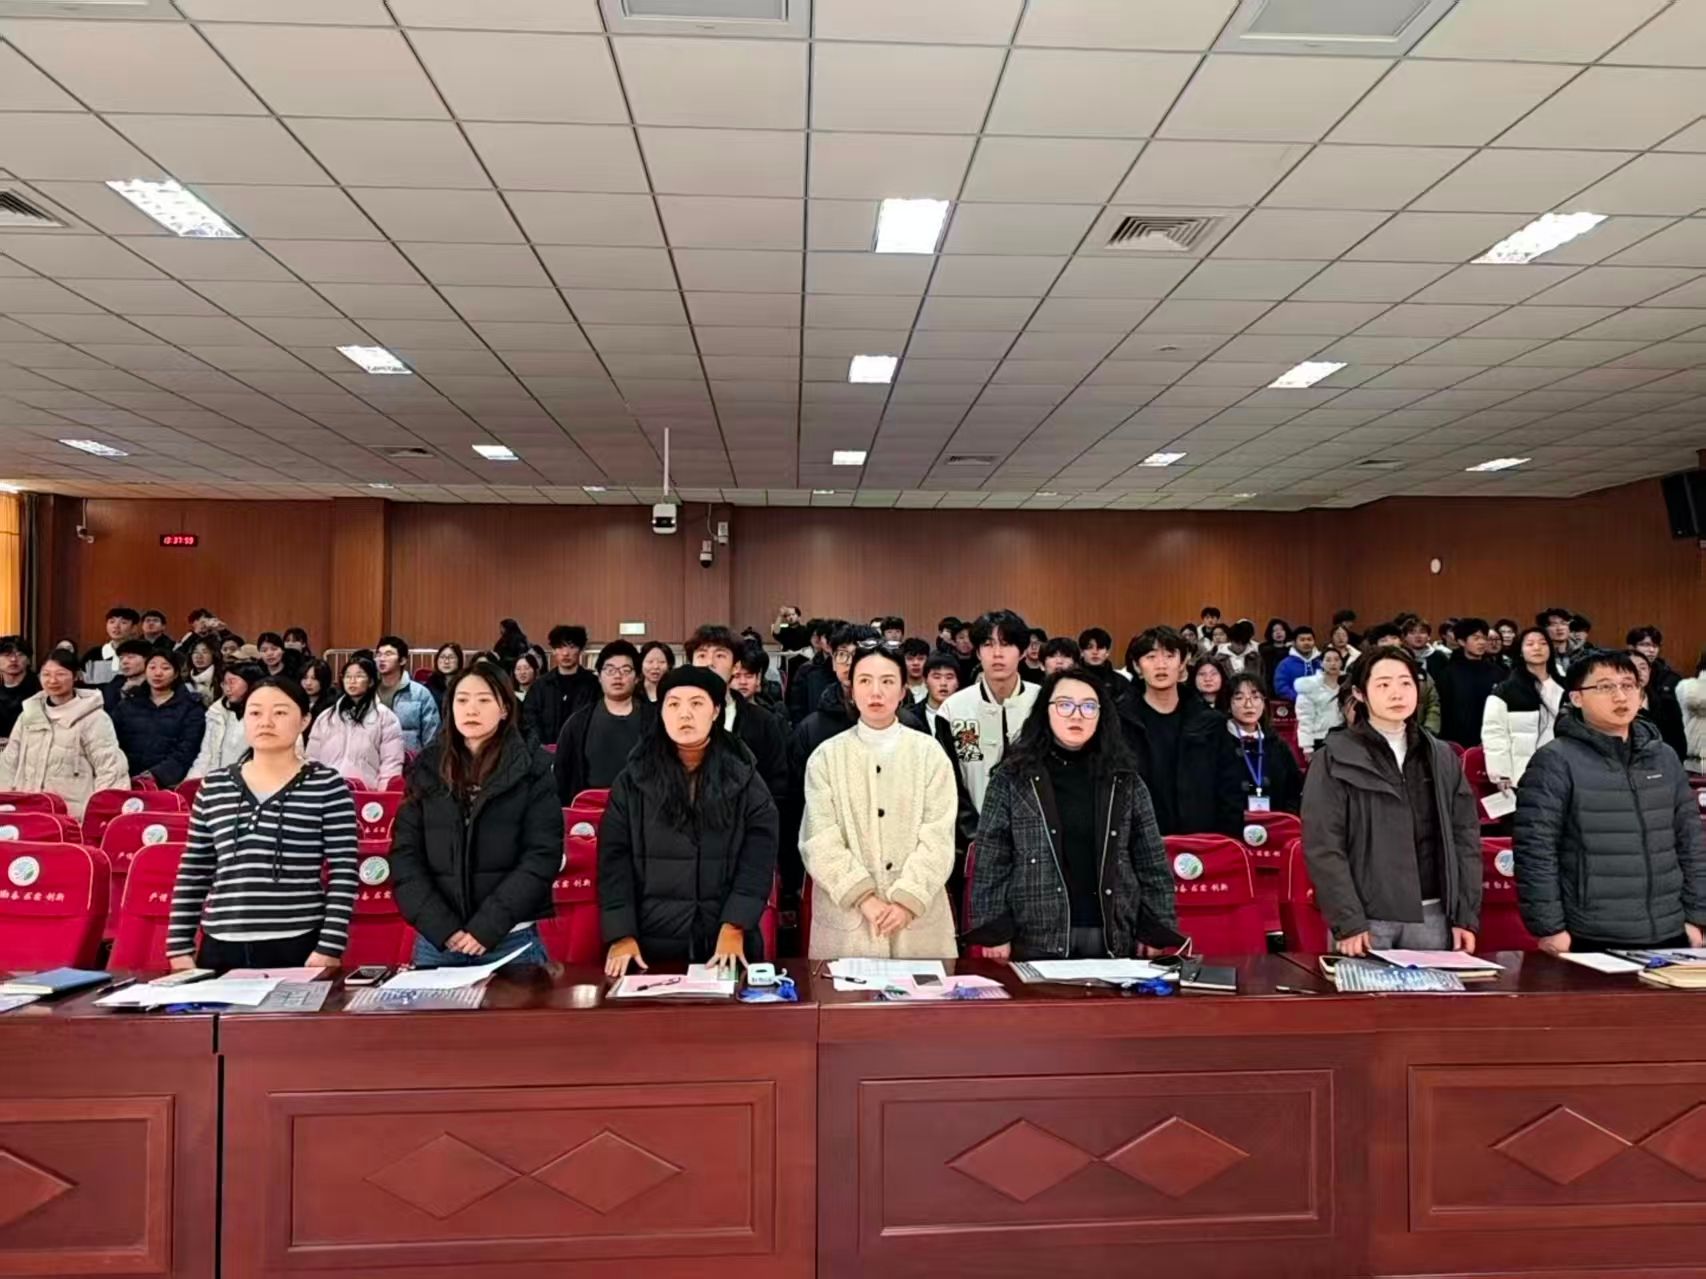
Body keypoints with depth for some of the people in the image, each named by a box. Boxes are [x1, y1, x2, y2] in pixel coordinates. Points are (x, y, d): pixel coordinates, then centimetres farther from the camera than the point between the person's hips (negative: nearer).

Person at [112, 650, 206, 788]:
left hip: (167, 783, -2)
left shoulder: (191, 707, 8)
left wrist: (156, 775, -16)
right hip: (127, 780, 3)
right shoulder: (127, 703, 18)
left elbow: (185, 752, -3)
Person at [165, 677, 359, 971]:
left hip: (299, 948, -3)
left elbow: (344, 876, -5)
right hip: (221, 947, 4)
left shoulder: (327, 786, -3)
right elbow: (192, 875, 12)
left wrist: (330, 947, -11)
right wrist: (180, 947, 9)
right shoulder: (213, 786, 8)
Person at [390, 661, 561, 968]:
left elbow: (542, 856, -7)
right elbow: (405, 855, 2)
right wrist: (442, 928, -10)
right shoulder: (428, 767, 6)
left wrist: (487, 927, -14)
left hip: (511, 940, -2)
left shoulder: (533, 769, -1)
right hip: (435, 941, 2)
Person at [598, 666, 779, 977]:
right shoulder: (633, 782, 4)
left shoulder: (745, 780, 2)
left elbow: (759, 858, -4)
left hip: (728, 944, 0)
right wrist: (622, 935, -10)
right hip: (652, 944, 1)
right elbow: (614, 861, 0)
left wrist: (734, 927, -15)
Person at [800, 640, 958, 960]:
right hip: (845, 917, 0)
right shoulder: (826, 757, 3)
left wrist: (907, 899, -14)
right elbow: (820, 841, -4)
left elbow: (938, 836, -3)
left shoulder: (929, 754, 3)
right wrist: (864, 897, -14)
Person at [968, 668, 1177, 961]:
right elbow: (991, 860, -2)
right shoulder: (1012, 778, -1)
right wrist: (995, 933, -8)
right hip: (1037, 937, -2)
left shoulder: (1124, 780, 6)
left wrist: (1154, 932, 1)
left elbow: (1150, 860, 7)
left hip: (1112, 936, 2)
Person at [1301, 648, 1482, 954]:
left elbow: (1466, 836, 10)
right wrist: (1347, 922, -15)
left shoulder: (1443, 757, 11)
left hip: (1432, 916, 4)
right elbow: (1324, 846, -9)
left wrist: (1467, 916, 2)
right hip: (1367, 918, -4)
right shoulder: (1335, 759, -3)